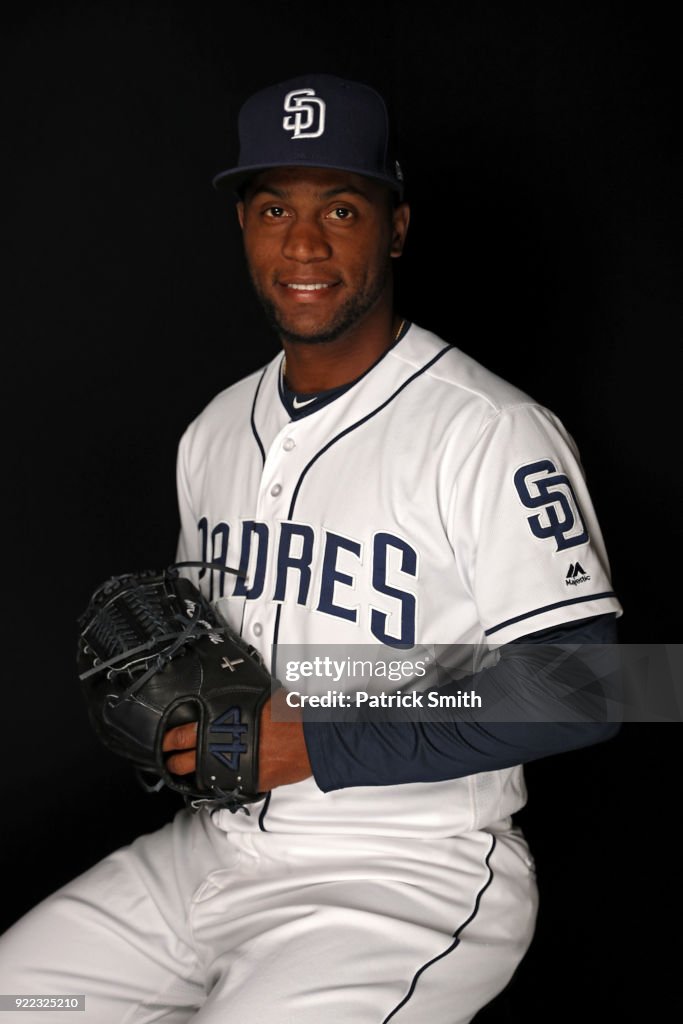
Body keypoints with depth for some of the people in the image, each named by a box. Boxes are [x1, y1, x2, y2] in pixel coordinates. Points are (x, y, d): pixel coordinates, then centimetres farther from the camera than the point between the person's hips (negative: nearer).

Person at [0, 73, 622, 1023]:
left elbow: (580, 687, -20)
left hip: (413, 875, -6)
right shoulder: (214, 431, 10)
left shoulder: (493, 434, -15)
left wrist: (320, 742, -20)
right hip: (215, 842, 7)